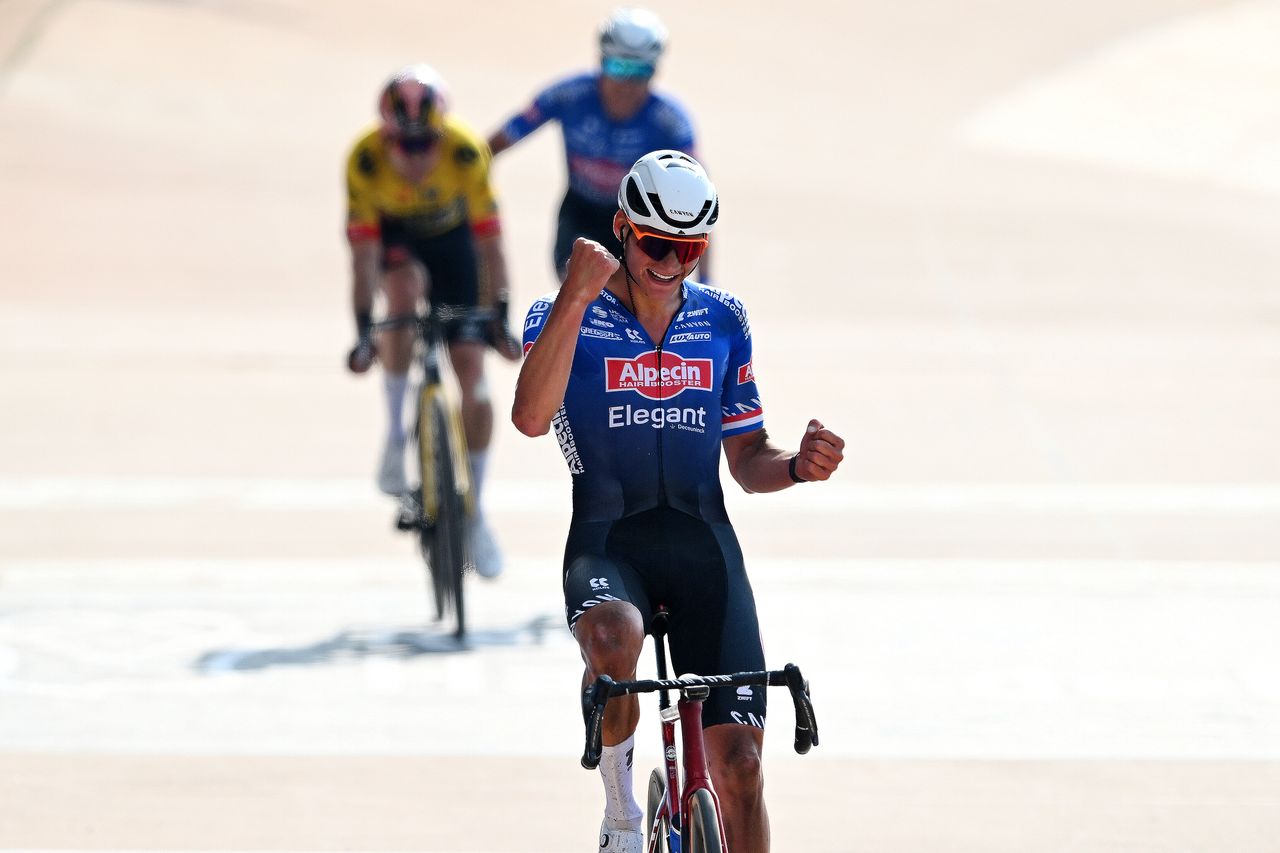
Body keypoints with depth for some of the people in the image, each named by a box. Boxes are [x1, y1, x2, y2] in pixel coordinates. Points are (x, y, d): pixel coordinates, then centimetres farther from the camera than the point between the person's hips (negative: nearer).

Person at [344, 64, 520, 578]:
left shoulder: (466, 151, -34)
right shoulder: (365, 160, -33)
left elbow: (489, 240, -28)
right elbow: (364, 254, -30)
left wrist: (499, 317, -29)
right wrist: (363, 333, -32)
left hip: (450, 235, 1)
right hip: (393, 233, 0)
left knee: (472, 373, -7)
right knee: (404, 290, -36)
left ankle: (474, 512, 8)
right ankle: (395, 435, -18)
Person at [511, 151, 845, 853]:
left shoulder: (721, 319, 12)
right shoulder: (564, 315, 1)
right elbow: (531, 416, -18)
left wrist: (798, 466, -6)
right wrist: (577, 296, -20)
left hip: (702, 544, 3)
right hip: (607, 543, -3)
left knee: (738, 763, -8)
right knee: (614, 643, -38)